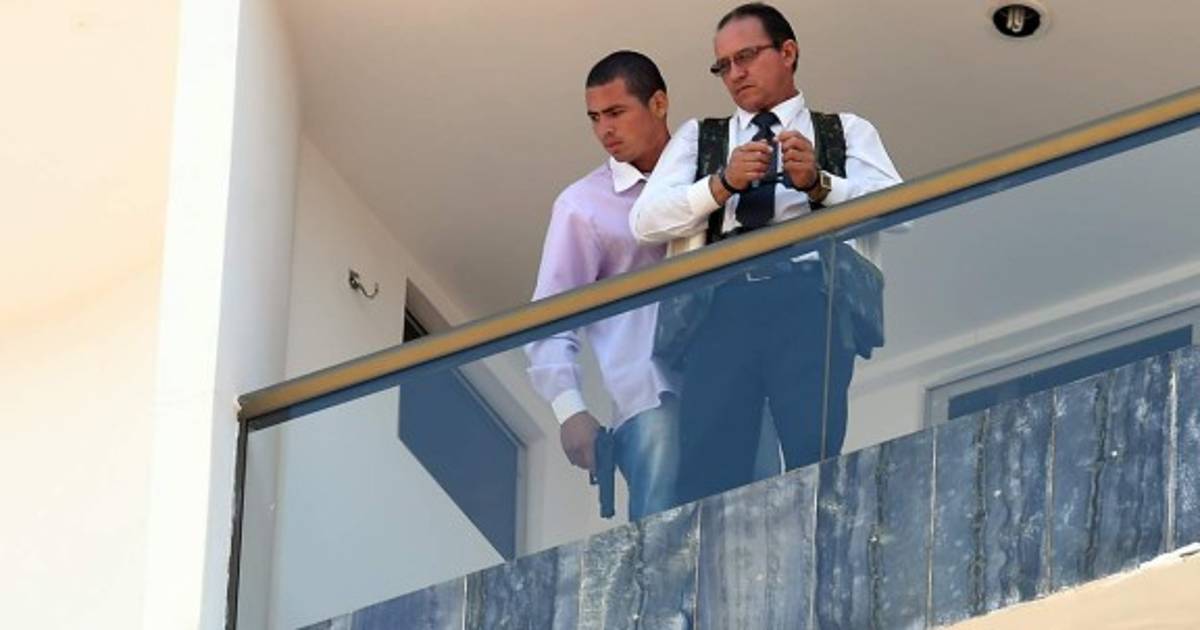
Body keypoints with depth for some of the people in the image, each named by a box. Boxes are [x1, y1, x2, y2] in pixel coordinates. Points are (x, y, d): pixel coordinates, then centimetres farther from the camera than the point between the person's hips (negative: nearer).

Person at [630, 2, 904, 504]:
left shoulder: (847, 132, 20)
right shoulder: (698, 137, 25)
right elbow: (645, 221, 9)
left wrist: (817, 183, -15)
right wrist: (722, 183, -7)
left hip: (813, 298, -2)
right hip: (723, 303, 2)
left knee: (817, 460, -14)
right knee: (706, 465, -11)